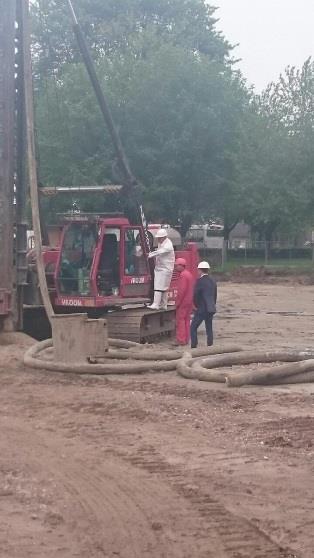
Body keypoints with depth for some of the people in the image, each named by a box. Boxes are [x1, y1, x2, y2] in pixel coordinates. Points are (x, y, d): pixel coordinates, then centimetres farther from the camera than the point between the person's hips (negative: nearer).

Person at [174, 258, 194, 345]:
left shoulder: (183, 275, -16)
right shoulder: (189, 274, 15)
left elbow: (181, 290, -22)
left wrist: (177, 303, -17)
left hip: (183, 302, -10)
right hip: (189, 302, 10)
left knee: (180, 320, -5)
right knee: (186, 320, 11)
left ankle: (181, 340, -6)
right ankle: (186, 339, 14)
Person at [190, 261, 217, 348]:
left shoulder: (200, 281, -13)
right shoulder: (213, 281, 8)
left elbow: (195, 296, -11)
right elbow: (215, 296, 14)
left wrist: (196, 306, 6)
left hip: (201, 309, -7)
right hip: (211, 309, 7)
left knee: (193, 327, 1)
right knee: (209, 328, 12)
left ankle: (193, 346, -5)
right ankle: (210, 346, 10)